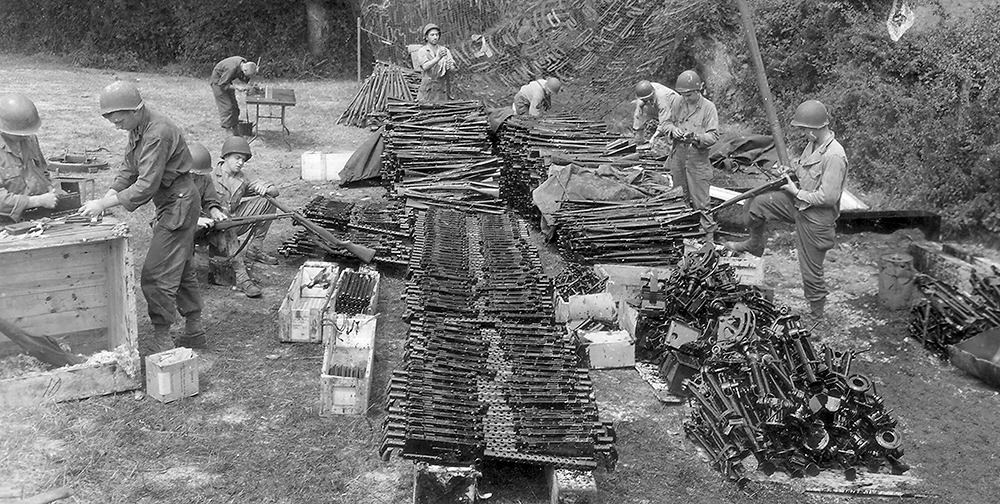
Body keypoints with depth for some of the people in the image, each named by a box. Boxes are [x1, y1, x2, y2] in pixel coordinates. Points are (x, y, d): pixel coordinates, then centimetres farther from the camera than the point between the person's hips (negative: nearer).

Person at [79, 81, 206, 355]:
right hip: (173, 203, 10)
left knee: (156, 275, -7)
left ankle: (161, 339, 3)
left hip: (179, 204, -10)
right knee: (182, 269, 16)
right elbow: (128, 168, 9)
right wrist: (107, 196, -7)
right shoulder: (138, 129, 7)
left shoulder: (158, 133, -25)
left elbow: (147, 186, -28)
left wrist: (104, 204, -25)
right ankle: (194, 330, 25)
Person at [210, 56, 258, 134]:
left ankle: (235, 126, 15)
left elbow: (241, 77, 4)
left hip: (227, 80, 8)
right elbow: (222, 84, -30)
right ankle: (228, 128, -2)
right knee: (226, 106, -9)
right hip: (218, 81, -8)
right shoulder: (232, 68, -39)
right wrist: (236, 87, -30)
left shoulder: (244, 63, -16)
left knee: (234, 105, 8)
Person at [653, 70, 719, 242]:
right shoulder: (678, 102, 1)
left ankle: (709, 232, 9)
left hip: (698, 158, -5)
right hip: (678, 155, 5)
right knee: (680, 196, 15)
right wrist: (672, 129, -13)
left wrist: (696, 136, -30)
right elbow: (665, 122, 9)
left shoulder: (708, 108, -11)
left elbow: (713, 136, -13)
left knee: (700, 199, -2)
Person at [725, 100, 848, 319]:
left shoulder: (834, 156, -29)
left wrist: (797, 192, -18)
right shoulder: (813, 144, -1)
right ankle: (755, 244, 32)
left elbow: (828, 197, -29)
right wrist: (792, 169, 0)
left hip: (816, 218, -9)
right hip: (798, 203, 9)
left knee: (810, 268, 5)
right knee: (755, 203, 8)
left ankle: (816, 311, 26)